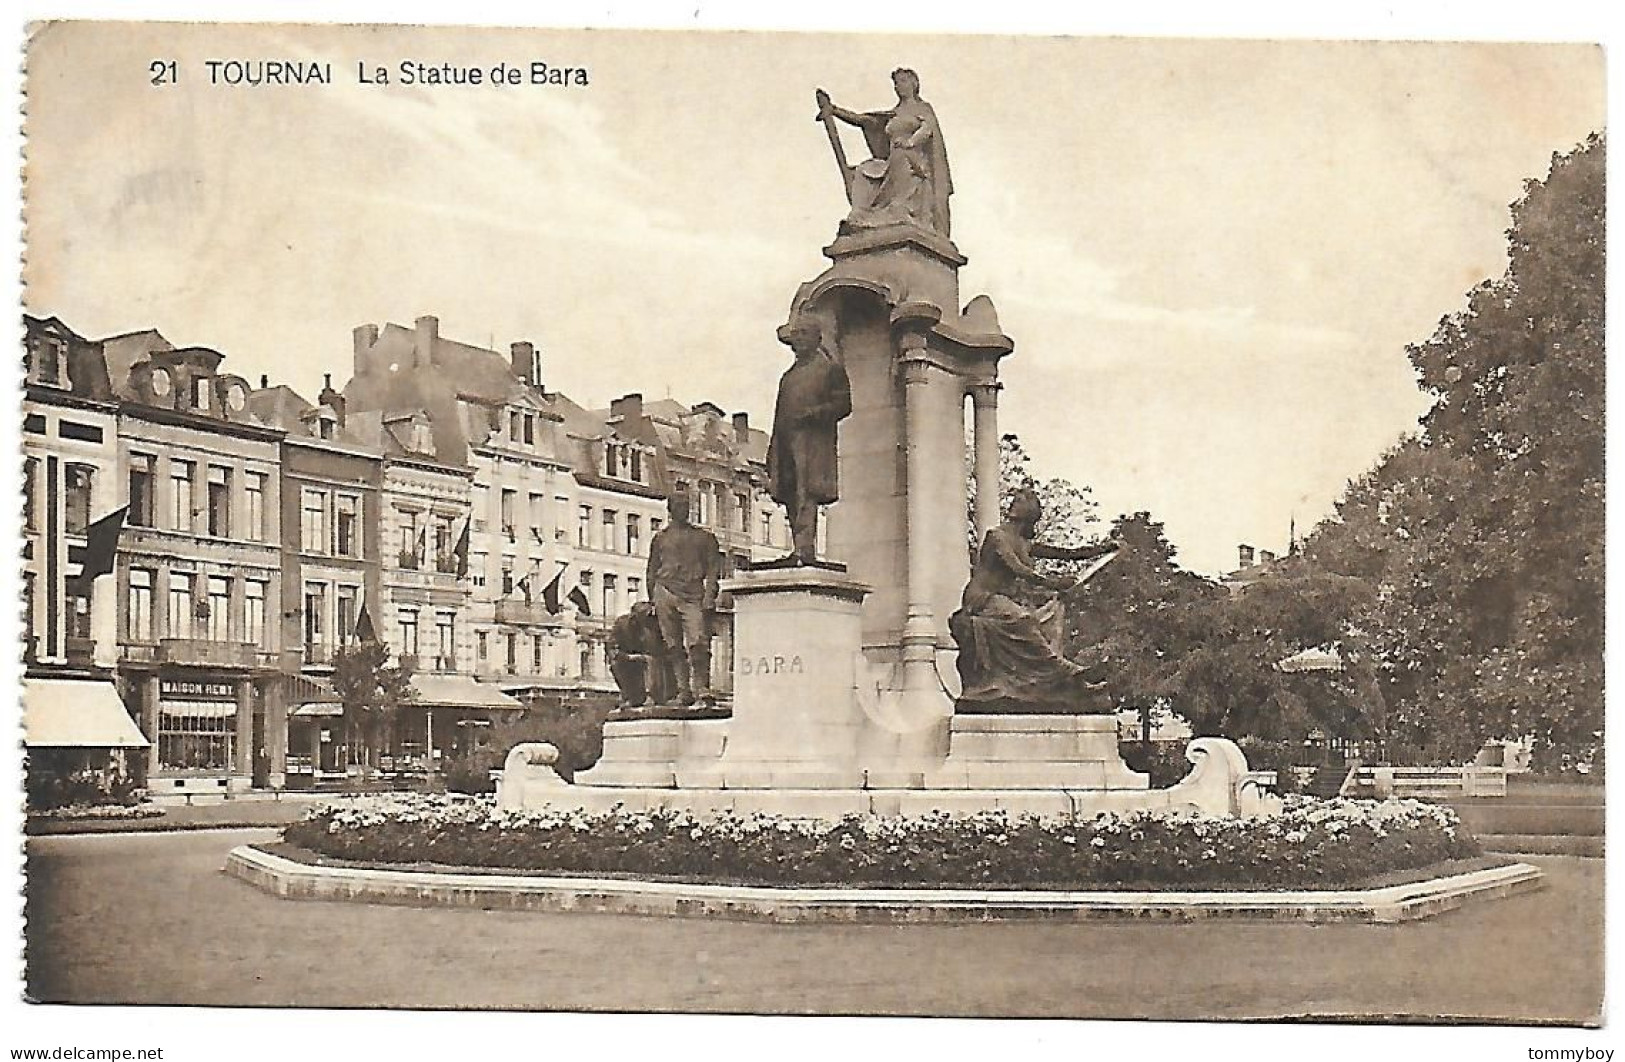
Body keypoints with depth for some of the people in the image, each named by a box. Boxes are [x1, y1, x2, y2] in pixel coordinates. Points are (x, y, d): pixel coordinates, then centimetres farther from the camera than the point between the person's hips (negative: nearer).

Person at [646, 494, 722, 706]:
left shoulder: (703, 537, 15)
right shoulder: (661, 538, 19)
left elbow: (713, 567, 8)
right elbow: (652, 571, 21)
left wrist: (709, 596, -5)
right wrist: (652, 600, 12)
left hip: (693, 595, -2)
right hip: (666, 591, 2)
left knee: (698, 643, -15)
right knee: (674, 646, -2)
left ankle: (702, 688, -13)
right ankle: (683, 690, -1)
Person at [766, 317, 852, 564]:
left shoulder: (831, 369, 8)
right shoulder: (788, 376, 27)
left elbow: (843, 405, -1)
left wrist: (814, 413, -17)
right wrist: (773, 450, 16)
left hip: (813, 441, -7)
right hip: (786, 442, 7)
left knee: (806, 495, -18)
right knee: (791, 498, 0)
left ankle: (806, 549, -26)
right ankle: (799, 548, 1)